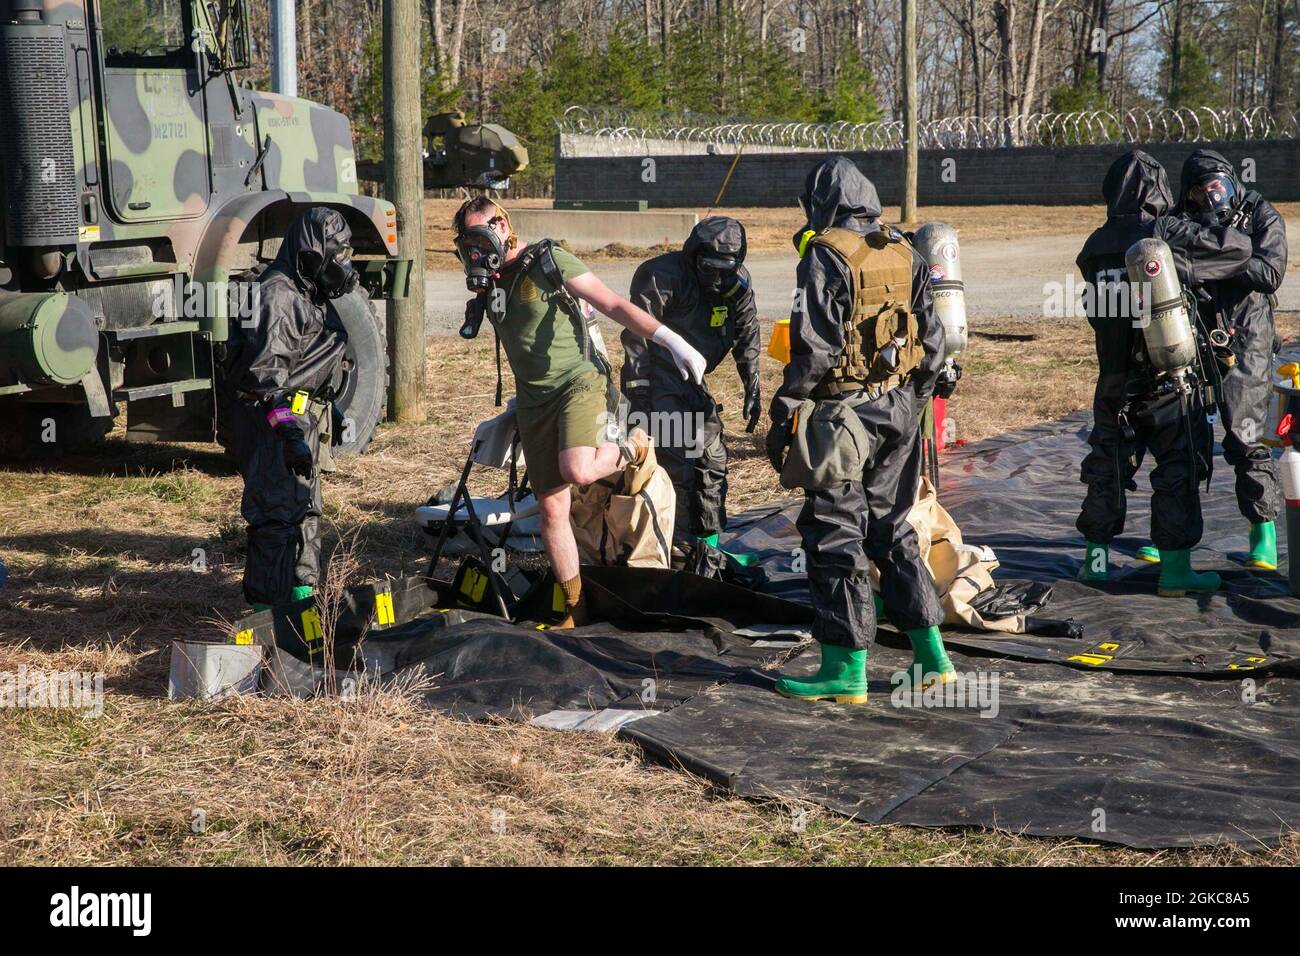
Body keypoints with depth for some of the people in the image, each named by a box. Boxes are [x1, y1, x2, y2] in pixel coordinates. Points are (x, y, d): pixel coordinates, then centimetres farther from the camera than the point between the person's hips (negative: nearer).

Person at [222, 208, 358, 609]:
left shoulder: (307, 292, 15)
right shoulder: (277, 295, -19)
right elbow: (265, 372, -26)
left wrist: (321, 412, 31)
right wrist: (289, 431, -30)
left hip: (299, 417, 11)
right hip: (272, 420, -11)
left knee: (304, 505, 19)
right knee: (279, 510, -11)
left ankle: (300, 592, 32)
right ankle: (270, 604, -6)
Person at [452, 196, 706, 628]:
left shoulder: (549, 261, -8)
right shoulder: (489, 283, 12)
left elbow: (614, 305, -11)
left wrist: (673, 342, -18)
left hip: (580, 381, -6)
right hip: (534, 400, 6)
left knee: (577, 471, -31)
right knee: (552, 508, 3)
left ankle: (631, 447, 3)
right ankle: (575, 610, 14)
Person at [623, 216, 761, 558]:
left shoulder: (738, 282, -1)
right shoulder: (662, 276, -21)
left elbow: (747, 337, 11)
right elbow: (636, 335, -20)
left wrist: (752, 389, 9)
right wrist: (638, 394, -21)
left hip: (691, 383, 7)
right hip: (658, 383, -7)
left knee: (712, 459, 11)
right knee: (675, 463, -12)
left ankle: (709, 541, 23)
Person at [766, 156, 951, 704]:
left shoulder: (826, 256, -11)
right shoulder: (904, 255, 10)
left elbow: (814, 346, -17)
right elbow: (932, 341, 13)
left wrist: (783, 416, -12)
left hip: (845, 411, -7)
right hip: (898, 409, 7)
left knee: (834, 535, -1)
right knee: (891, 529, 17)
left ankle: (846, 671, 1)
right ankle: (931, 656, 18)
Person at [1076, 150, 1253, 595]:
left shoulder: (1096, 245, 1)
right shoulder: (1168, 234, -13)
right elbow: (1238, 249, -10)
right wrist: (1215, 230, 13)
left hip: (1114, 378, 5)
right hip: (1167, 376, -5)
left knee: (1108, 465, 15)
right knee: (1179, 470, 4)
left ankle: (1096, 558, 22)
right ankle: (1174, 569, 5)